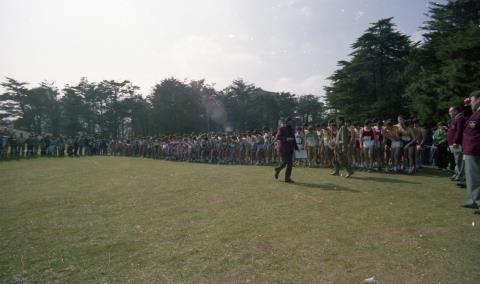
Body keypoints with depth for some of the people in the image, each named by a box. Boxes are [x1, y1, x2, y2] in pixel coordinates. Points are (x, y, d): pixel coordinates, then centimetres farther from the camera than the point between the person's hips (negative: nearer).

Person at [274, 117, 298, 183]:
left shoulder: (291, 130, 15)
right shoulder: (281, 129, -3)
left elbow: (293, 139, 18)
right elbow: (278, 137, -13)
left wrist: (296, 147, 10)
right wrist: (286, 139, -25)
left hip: (290, 148, 6)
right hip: (283, 147, -6)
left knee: (290, 163, 0)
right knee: (285, 162, -10)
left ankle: (287, 178, 7)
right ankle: (278, 169, 20)